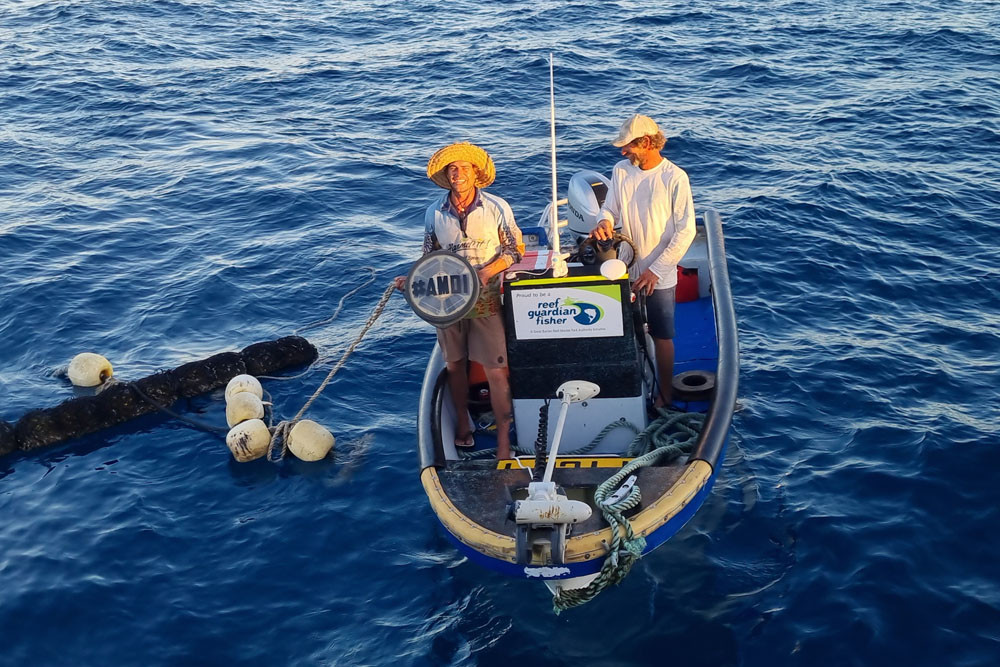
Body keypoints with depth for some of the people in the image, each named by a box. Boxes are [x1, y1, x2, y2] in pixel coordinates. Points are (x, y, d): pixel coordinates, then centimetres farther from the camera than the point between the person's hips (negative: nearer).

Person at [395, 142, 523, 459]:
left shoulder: (496, 207, -6)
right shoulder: (434, 212, 1)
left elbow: (516, 249, -1)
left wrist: (488, 271, -17)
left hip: (486, 302, -3)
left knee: (496, 372, -4)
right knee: (455, 365, 14)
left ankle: (503, 444, 6)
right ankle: (463, 426, 33)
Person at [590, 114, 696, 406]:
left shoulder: (675, 178, -15)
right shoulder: (621, 171, 0)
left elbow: (685, 231, -15)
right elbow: (610, 208, 8)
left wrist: (655, 271, -18)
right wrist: (604, 221, -19)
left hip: (659, 276, -4)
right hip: (625, 271, 4)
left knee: (662, 337, 10)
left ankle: (664, 395, 25)